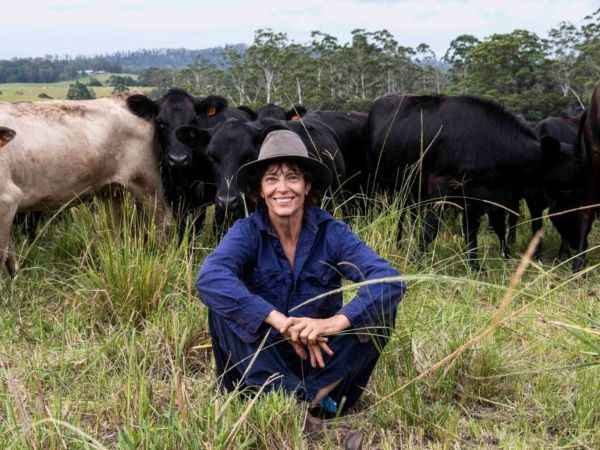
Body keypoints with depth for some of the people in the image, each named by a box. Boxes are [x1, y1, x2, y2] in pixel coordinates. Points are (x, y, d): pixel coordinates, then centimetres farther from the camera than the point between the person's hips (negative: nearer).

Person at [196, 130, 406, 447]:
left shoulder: (332, 232, -11)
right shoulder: (247, 232, -12)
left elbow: (391, 280, -25)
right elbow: (209, 279, -33)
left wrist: (335, 322, -41)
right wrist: (280, 321, -42)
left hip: (322, 358, 1)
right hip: (261, 363, 0)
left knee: (379, 308, -20)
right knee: (222, 304, -26)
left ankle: (314, 398, -27)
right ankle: (311, 403, -31)